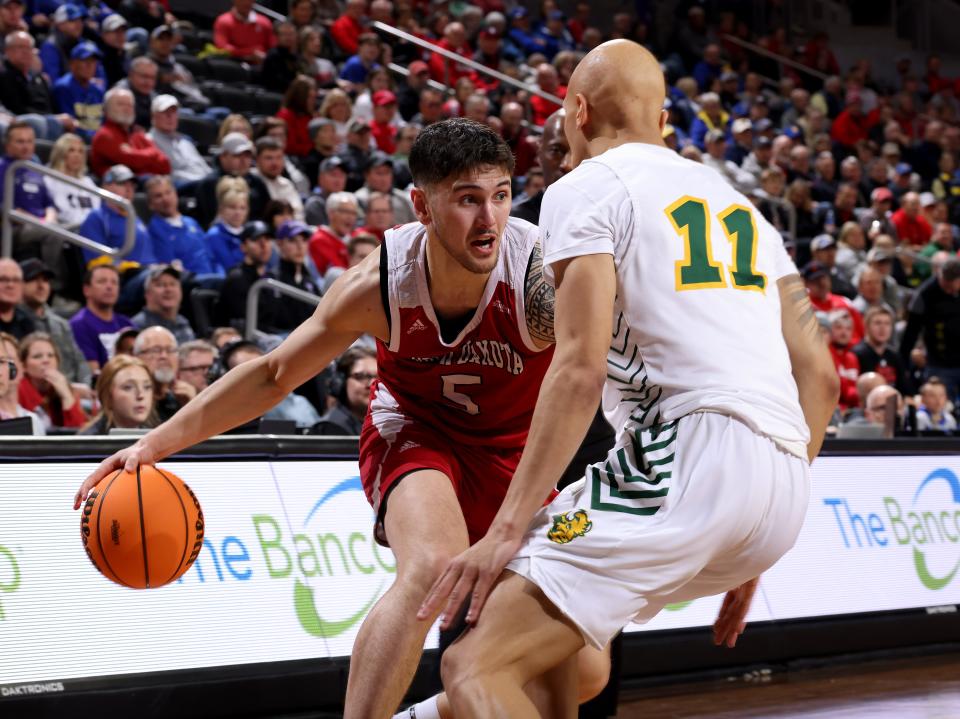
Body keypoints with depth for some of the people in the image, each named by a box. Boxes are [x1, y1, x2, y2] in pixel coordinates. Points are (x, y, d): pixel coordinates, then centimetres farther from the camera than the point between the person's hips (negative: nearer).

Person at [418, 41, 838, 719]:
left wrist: (509, 526, -11)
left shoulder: (584, 188, 5)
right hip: (785, 489, 8)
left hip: (682, 459, -8)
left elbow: (581, 368, -9)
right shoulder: (739, 203, 26)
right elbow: (818, 376, 21)